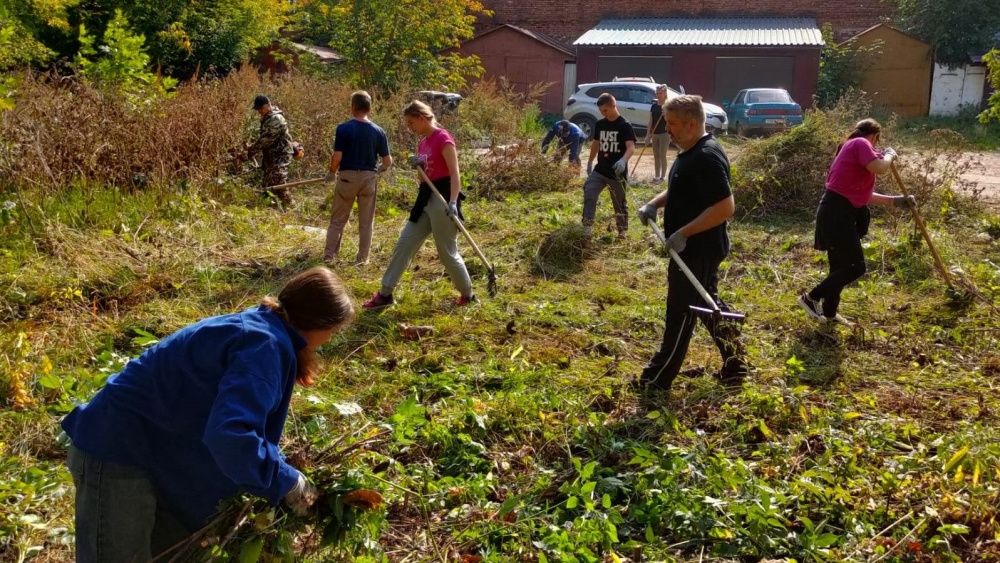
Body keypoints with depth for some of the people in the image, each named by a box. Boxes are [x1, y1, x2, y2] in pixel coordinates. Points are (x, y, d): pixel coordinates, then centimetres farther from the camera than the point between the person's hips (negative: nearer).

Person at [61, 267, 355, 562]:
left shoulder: (256, 328, 7)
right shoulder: (267, 345, -25)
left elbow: (244, 418, 22)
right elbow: (230, 436, -40)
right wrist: (288, 482, -25)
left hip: (157, 448, 10)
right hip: (117, 452, -10)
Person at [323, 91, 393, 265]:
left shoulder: (344, 128, -10)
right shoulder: (378, 131, -1)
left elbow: (337, 156, -14)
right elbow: (388, 161, 0)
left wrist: (332, 172, 5)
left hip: (347, 176, -2)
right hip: (369, 177, 2)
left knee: (338, 219, 11)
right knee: (366, 221, 11)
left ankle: (329, 255, 13)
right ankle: (362, 258, 15)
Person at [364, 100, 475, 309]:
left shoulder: (443, 139, -12)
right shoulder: (423, 142, 13)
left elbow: (455, 174, -19)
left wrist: (453, 202, -31)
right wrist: (418, 166, -2)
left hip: (442, 198, -9)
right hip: (426, 198, 9)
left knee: (447, 252, 0)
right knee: (403, 245, 7)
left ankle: (467, 294, 18)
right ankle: (385, 293, 13)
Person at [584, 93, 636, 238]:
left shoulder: (625, 125, -13)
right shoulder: (600, 124, 5)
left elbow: (631, 146, -25)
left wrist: (623, 161, -44)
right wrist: (590, 162, 23)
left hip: (617, 172, -4)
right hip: (600, 170, 4)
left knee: (619, 203, 8)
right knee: (589, 195, -13)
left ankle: (622, 231, 24)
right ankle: (587, 227, -10)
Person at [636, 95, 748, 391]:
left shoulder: (707, 157, -23)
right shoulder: (690, 152, 9)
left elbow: (726, 207, -28)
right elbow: (678, 190, 23)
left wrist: (683, 233, -26)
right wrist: (654, 204, 4)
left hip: (698, 250, -10)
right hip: (694, 248, 10)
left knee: (680, 313, 1)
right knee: (708, 305, 19)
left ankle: (657, 379, 13)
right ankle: (734, 366, 30)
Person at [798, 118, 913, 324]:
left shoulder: (852, 147, 24)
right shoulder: (860, 143, -6)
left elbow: (864, 195, 26)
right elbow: (880, 168, -22)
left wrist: (895, 201, 27)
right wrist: (889, 155, 0)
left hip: (840, 213, 10)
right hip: (836, 213, -10)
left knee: (841, 266, 17)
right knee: (855, 267, -6)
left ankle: (828, 313, 25)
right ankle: (811, 298, 0)